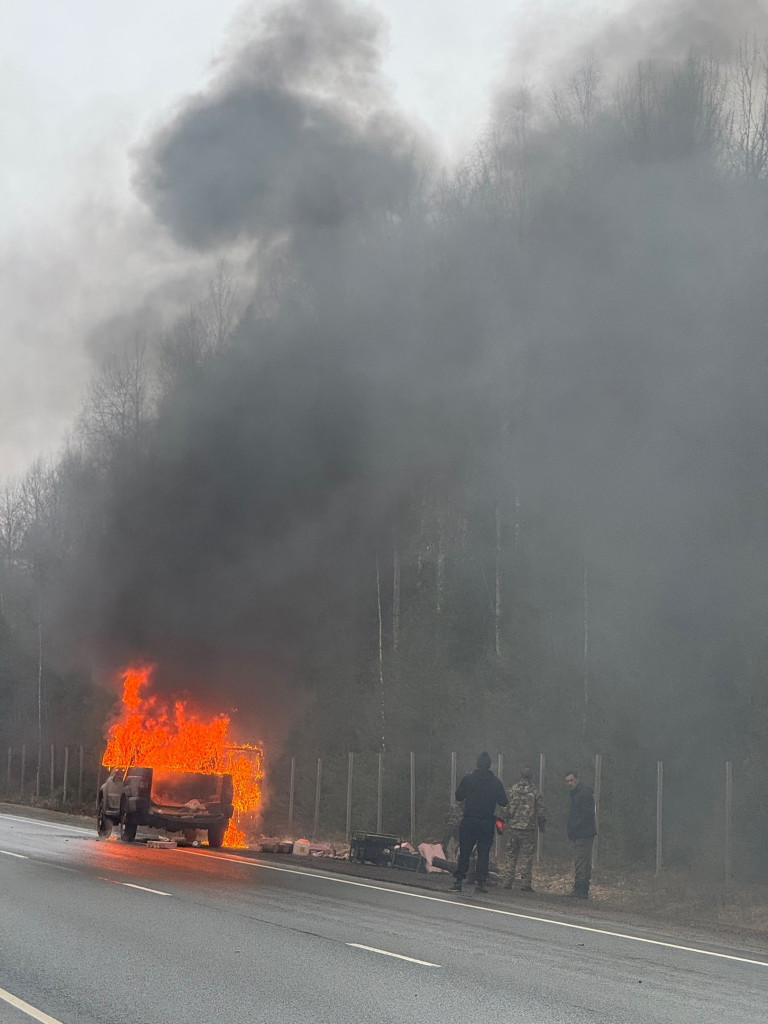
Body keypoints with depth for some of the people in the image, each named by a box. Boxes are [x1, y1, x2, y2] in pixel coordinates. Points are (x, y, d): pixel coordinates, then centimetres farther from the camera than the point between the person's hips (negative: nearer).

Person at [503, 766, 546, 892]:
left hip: (512, 828, 2)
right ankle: (525, 883, -1)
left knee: (511, 855, 10)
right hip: (529, 828, -2)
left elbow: (506, 808, 3)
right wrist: (541, 825, 12)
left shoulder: (512, 790, 1)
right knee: (526, 856, 2)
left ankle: (508, 882, 6)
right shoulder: (534, 792, -5)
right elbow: (540, 811, -3)